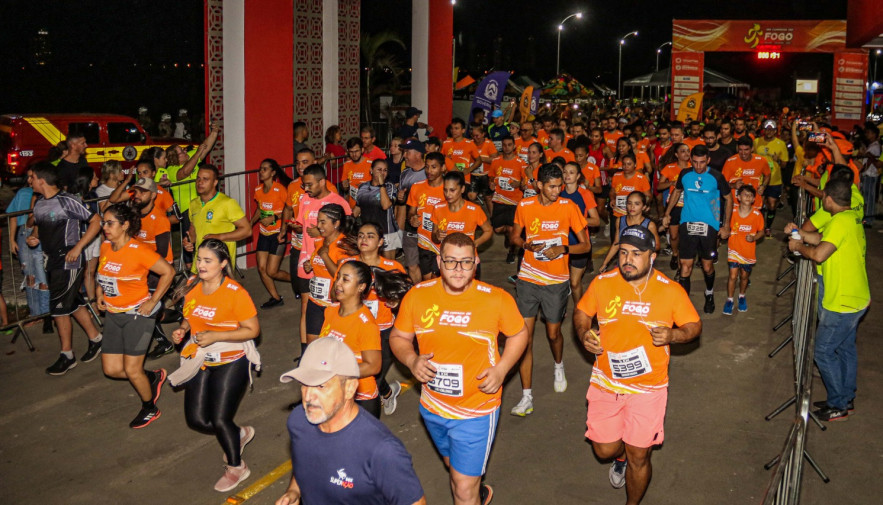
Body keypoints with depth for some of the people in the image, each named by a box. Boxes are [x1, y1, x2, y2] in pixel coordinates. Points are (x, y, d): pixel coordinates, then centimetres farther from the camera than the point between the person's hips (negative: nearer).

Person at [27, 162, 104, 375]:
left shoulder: (66, 201, -17)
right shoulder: (38, 203, 7)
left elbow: (96, 221, -16)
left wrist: (78, 247, -20)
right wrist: (33, 237, 0)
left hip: (69, 262, -8)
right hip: (52, 261, 8)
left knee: (59, 308, -4)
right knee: (74, 303, 16)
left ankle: (67, 356, 9)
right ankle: (95, 338, 31)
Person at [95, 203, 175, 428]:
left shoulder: (139, 250, -19)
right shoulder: (105, 247, 3)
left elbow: (168, 271, -15)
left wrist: (152, 301, -13)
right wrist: (100, 293, 9)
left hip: (137, 314, -7)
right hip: (113, 315, 7)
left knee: (132, 370, -2)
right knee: (111, 369, 6)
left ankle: (149, 409, 24)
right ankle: (153, 378, 31)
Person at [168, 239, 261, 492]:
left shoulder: (235, 293, -20)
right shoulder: (193, 287, 0)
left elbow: (253, 329, -19)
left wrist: (214, 336, -25)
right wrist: (182, 329, -6)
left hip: (231, 362, -7)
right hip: (200, 361, 7)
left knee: (219, 420, -6)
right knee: (196, 420, 6)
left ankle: (235, 467, 22)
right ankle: (240, 434, 35)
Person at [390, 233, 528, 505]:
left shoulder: (496, 299, -14)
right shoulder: (417, 295, -8)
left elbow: (519, 334, 1)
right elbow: (398, 337, 3)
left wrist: (501, 369, -14)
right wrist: (412, 360, -17)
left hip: (477, 408, -4)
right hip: (432, 406, 4)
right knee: (454, 466, 29)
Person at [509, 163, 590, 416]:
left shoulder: (568, 207, -6)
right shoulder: (524, 206, -2)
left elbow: (586, 244, -1)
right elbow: (514, 236, 13)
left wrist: (564, 249, -20)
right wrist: (527, 245, -9)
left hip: (557, 281, -1)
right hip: (528, 279, 1)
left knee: (553, 333, 12)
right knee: (524, 336, -5)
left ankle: (559, 366, 48)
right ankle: (526, 396, 2)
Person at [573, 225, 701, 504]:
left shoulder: (671, 291, -10)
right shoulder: (602, 283, -6)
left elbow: (694, 325, 1)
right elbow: (581, 312, 9)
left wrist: (673, 335, -20)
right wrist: (583, 333, -12)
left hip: (648, 387, -2)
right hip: (605, 382, 2)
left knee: (639, 457, 4)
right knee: (604, 449, 10)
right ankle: (620, 457, 50)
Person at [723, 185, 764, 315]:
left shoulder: (757, 215, -9)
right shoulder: (733, 212, -8)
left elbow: (761, 231, 1)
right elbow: (727, 228, 6)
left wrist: (754, 237, -16)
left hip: (749, 251, 1)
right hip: (734, 249, -1)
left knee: (744, 276, 16)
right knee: (733, 276, -5)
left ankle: (742, 296, 40)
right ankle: (729, 300, 13)